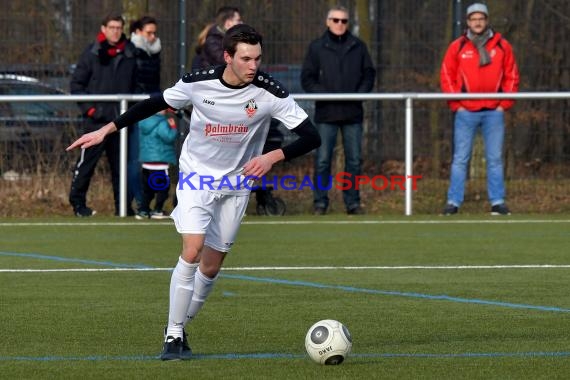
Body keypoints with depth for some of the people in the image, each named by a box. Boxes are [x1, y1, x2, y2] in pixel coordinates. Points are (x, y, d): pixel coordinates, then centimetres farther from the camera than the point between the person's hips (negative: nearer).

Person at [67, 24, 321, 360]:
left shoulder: (269, 92, -20)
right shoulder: (198, 83, -18)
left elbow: (311, 137, -18)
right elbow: (154, 105, -1)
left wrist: (274, 156, -34)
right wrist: (106, 131, 0)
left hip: (237, 183, 2)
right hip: (197, 175, -1)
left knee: (211, 267, 5)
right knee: (192, 251, -19)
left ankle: (180, 330, 26)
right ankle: (173, 335, -9)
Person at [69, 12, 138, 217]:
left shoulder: (129, 54, 8)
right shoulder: (92, 53, -3)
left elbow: (134, 85, 18)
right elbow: (76, 83, 0)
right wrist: (88, 107, -8)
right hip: (96, 120, -4)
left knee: (121, 164, 8)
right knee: (87, 162, -2)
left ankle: (122, 205, 13)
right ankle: (78, 202, 6)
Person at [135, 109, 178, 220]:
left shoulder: (143, 123, 9)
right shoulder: (161, 124, -17)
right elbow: (169, 137, -24)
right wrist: (173, 128, -6)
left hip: (146, 160, 8)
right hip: (160, 160, -8)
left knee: (147, 187, 15)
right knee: (163, 186, 3)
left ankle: (143, 211, 13)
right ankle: (157, 211, 1)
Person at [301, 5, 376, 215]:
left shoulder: (358, 46, 10)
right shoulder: (317, 47, 5)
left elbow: (369, 74, 12)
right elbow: (307, 79, 3)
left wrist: (361, 93, -5)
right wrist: (322, 93, -12)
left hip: (353, 112, 2)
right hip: (326, 112, -2)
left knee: (354, 159, 4)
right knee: (322, 159, -2)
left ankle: (352, 202, 11)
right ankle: (320, 202, 4)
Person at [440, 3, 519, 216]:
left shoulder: (502, 46, 6)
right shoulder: (457, 47, 3)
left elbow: (512, 76, 8)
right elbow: (446, 77, 4)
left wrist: (504, 103, 0)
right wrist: (456, 104, -3)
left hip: (494, 112, 1)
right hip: (466, 112, -1)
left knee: (495, 159, 3)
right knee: (460, 159, -1)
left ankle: (497, 202, 6)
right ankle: (453, 202, 0)